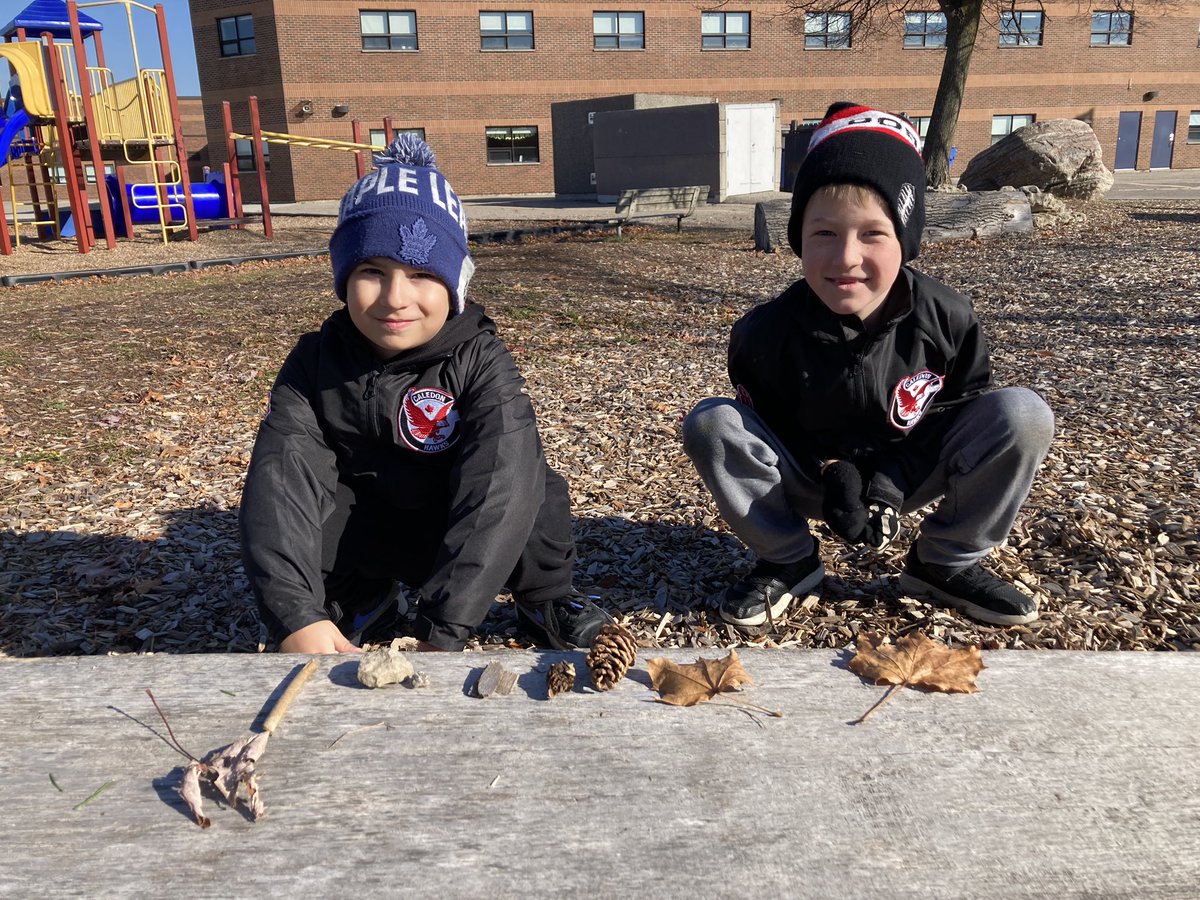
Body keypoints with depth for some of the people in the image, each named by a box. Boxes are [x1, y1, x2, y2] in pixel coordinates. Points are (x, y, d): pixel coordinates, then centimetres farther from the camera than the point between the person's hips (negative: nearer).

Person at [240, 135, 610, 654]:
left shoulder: (480, 361, -23)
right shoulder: (317, 362, -14)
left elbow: (498, 486, -36)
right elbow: (281, 477, -27)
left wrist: (442, 632, -44)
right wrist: (296, 616, -42)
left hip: (462, 533, -2)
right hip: (370, 532, 3)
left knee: (535, 492, -33)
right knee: (285, 504, -26)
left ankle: (543, 598, -2)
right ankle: (361, 597, 4)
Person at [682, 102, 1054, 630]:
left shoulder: (946, 320, -17)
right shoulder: (765, 334, -21)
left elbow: (962, 408, -7)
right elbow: (770, 424, -8)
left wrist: (893, 478, -22)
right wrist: (832, 469, -26)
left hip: (908, 470, 1)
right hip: (807, 477, -1)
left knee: (1023, 414, -21)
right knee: (709, 423, -26)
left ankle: (945, 563, -3)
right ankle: (788, 562, -6)